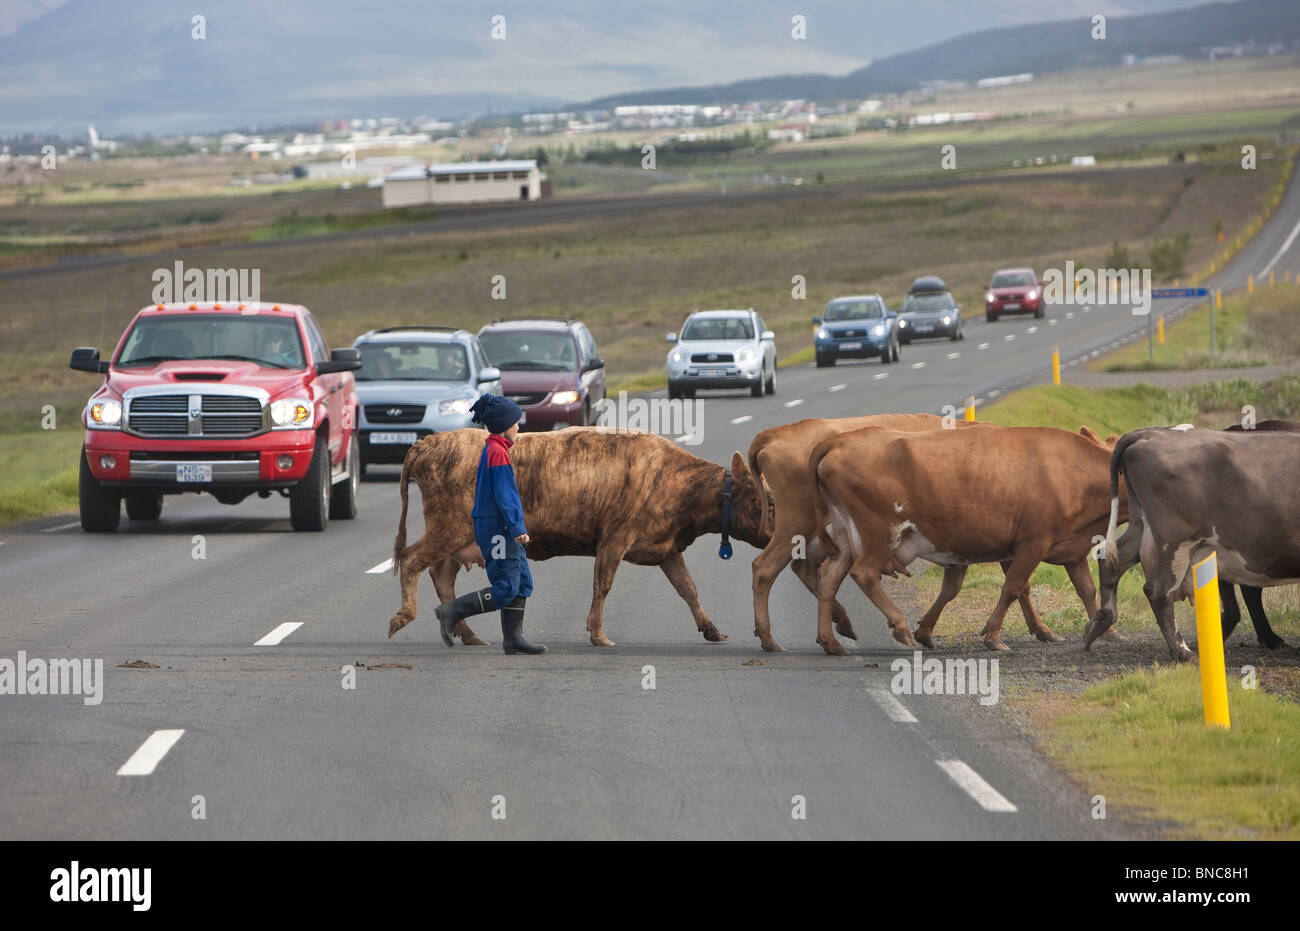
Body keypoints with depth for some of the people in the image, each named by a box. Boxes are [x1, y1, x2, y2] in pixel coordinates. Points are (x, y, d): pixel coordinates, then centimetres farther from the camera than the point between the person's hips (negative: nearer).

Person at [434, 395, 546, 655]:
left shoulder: (491, 450, 15)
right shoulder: (498, 453, -16)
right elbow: (503, 495, -21)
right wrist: (517, 528, -21)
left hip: (498, 528, 11)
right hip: (498, 528, -11)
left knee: (523, 583, 10)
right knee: (505, 590, -10)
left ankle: (513, 638, 10)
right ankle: (451, 612, -9)